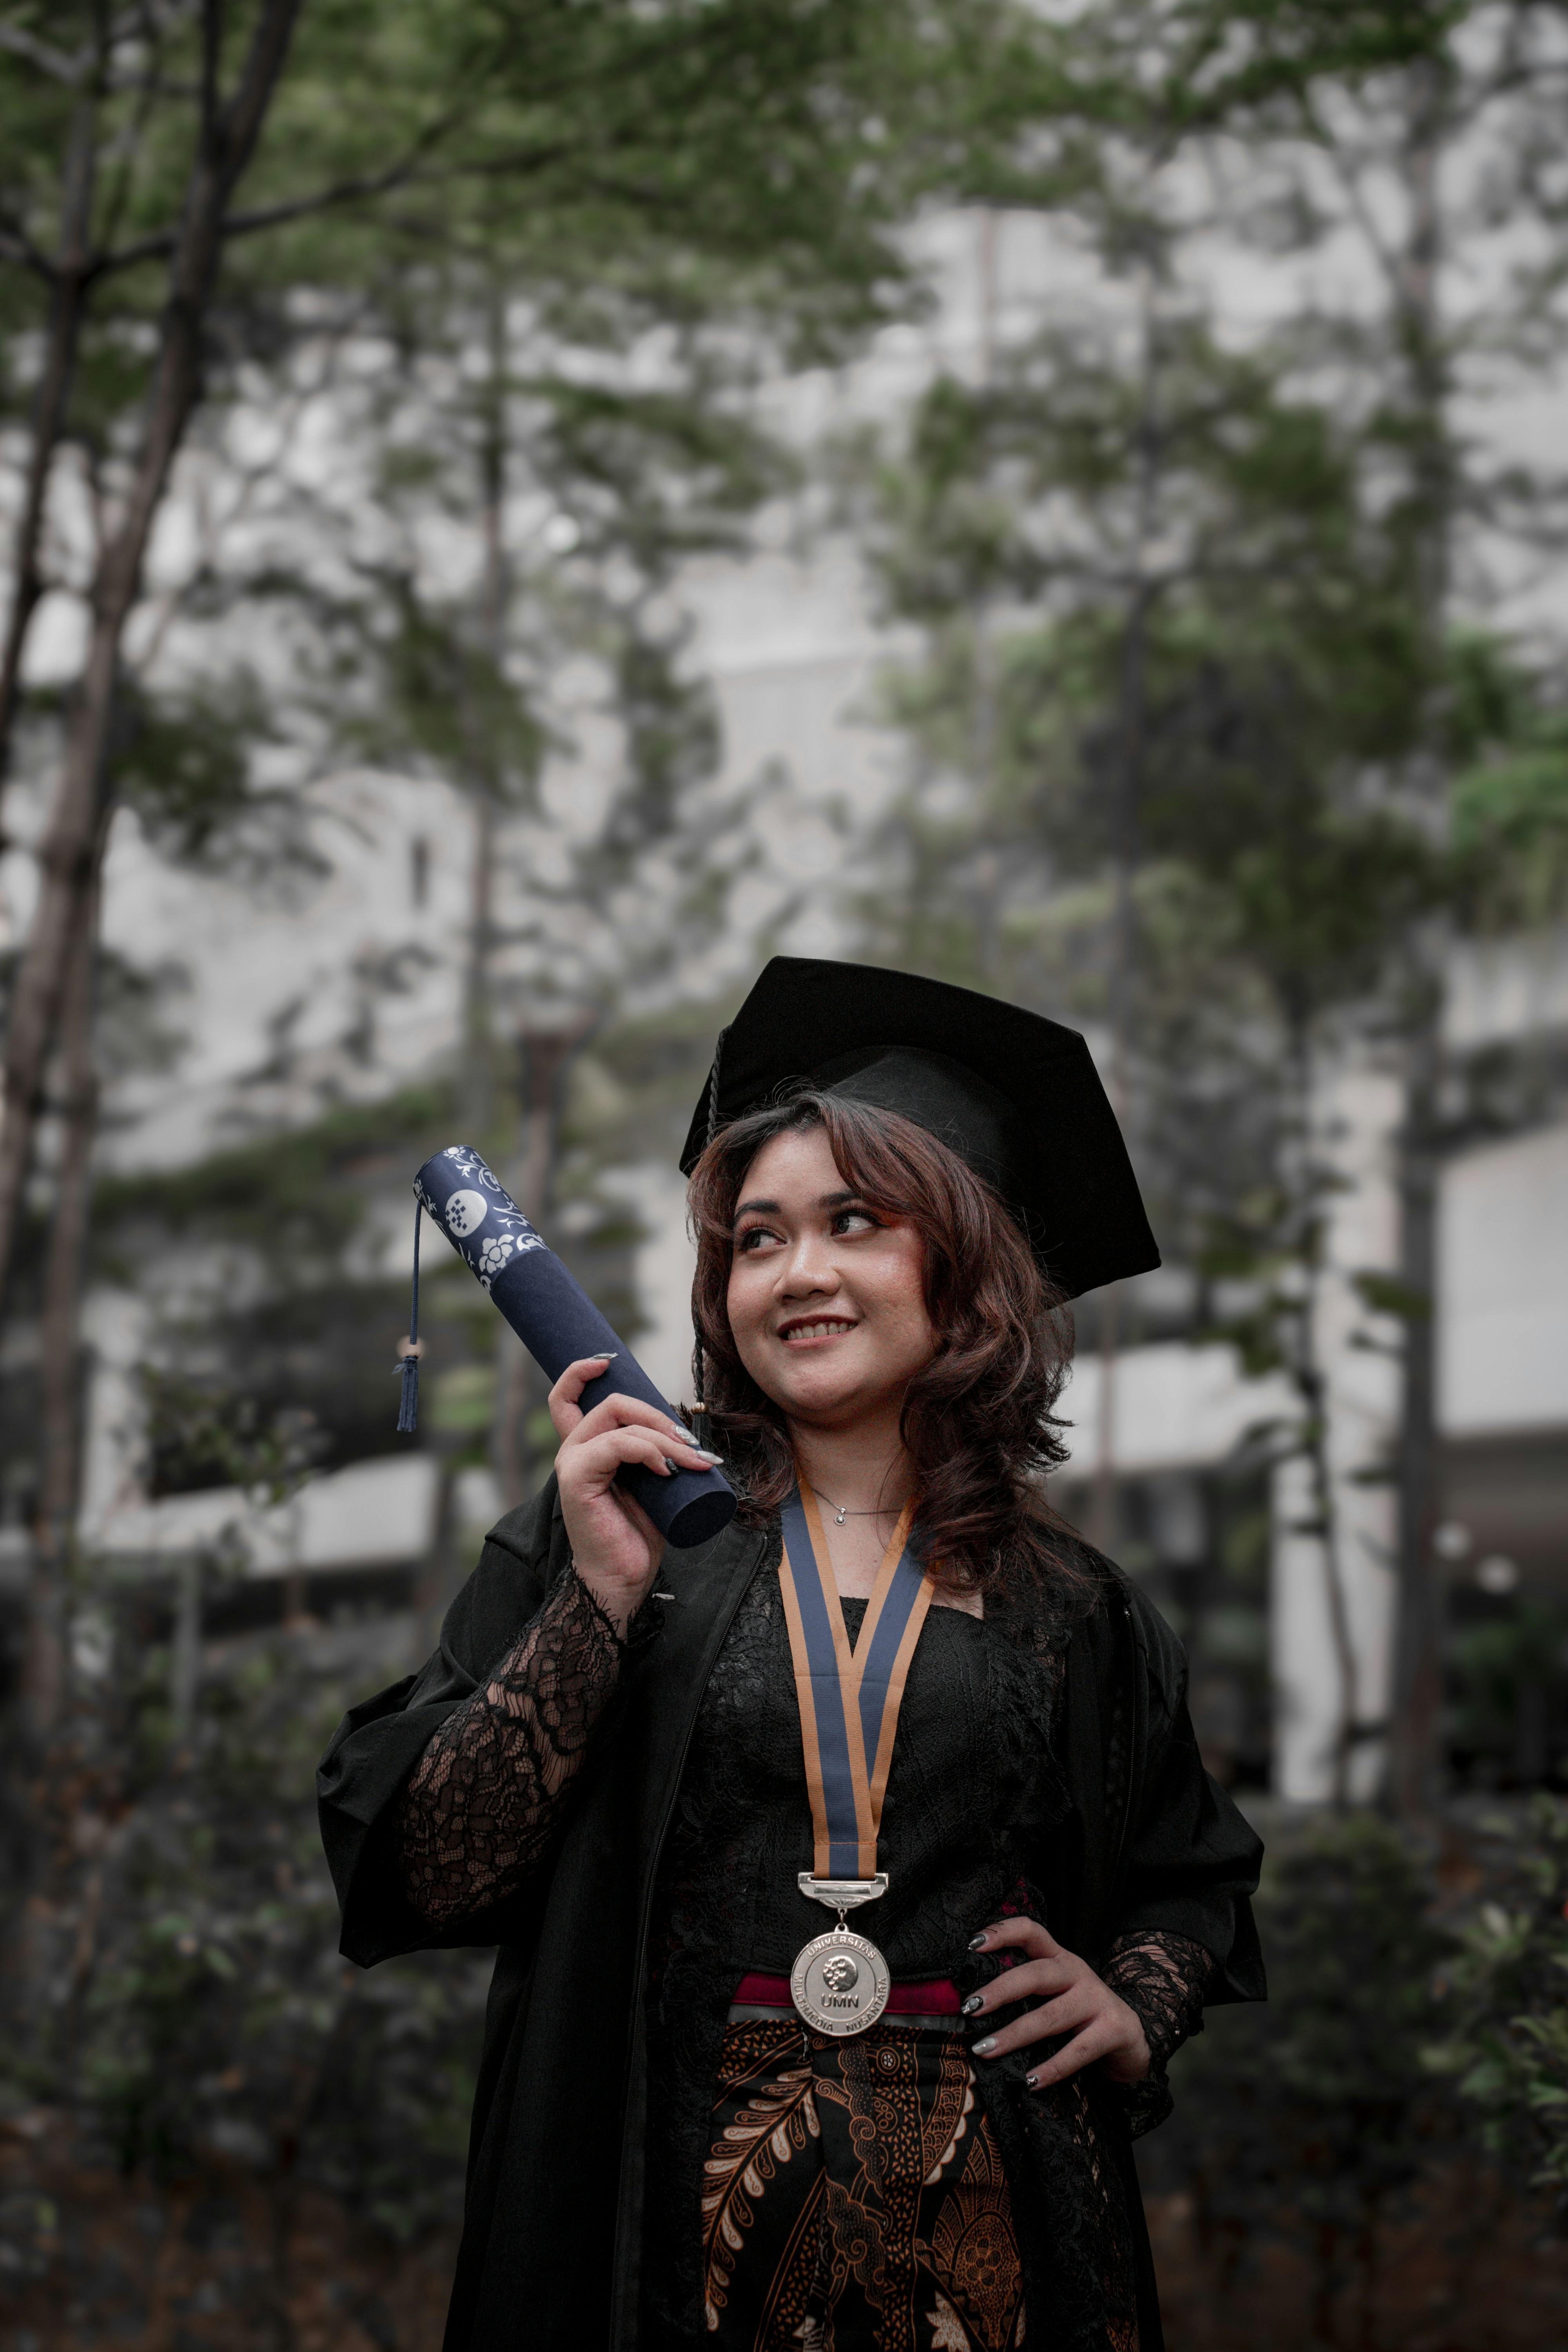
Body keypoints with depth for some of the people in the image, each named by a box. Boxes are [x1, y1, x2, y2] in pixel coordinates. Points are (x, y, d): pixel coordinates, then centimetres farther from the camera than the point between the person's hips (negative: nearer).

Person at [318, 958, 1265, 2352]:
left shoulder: (1067, 1611, 5)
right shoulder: (607, 1533, 1)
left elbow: (1195, 1881, 20)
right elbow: (428, 1874, -8)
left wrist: (1136, 2011, 1)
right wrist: (601, 1599, -16)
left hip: (984, 2232, 2)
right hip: (677, 2224, -1)